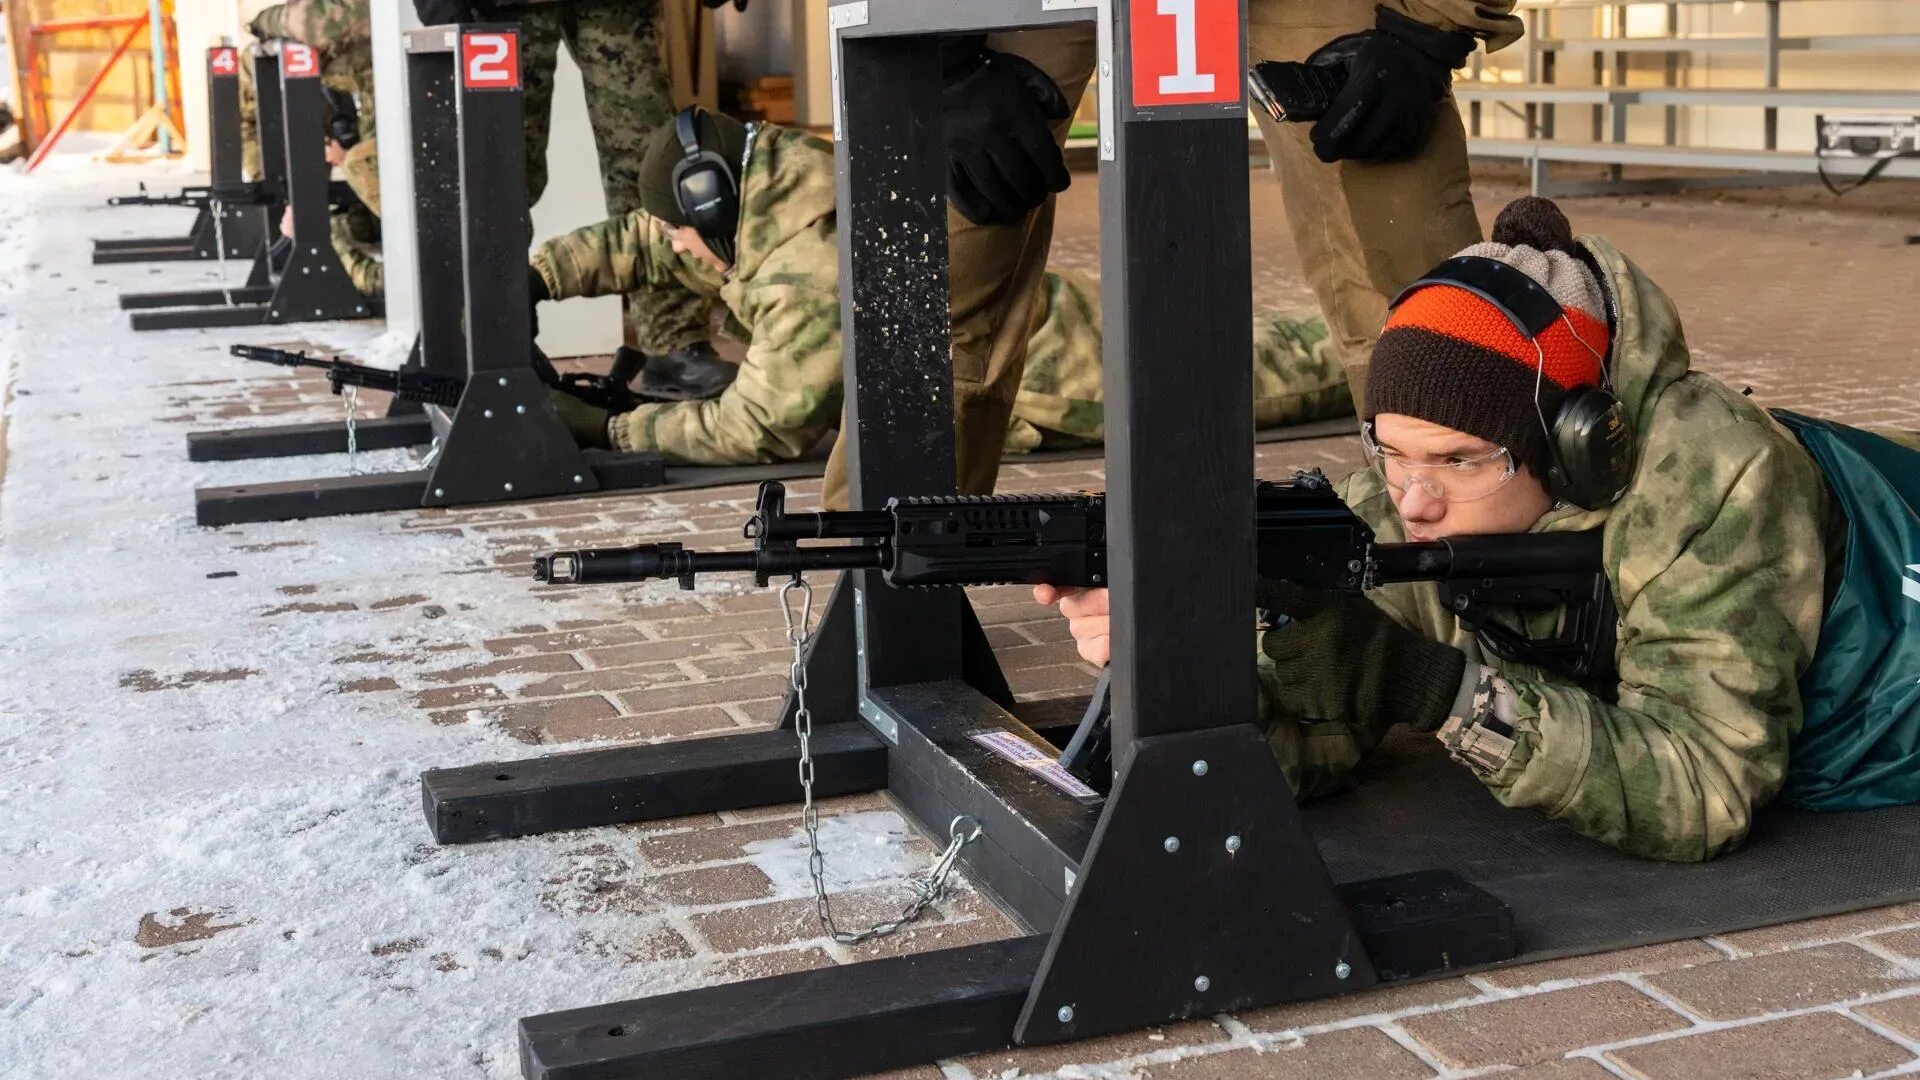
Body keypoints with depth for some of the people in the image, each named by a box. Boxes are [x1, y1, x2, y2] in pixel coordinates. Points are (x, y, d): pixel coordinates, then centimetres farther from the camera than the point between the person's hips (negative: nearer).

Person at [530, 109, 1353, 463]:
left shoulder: (811, 268, -32)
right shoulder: (768, 213, -2)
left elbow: (755, 430, -28)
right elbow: (633, 244, 14)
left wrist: (605, 426, -22)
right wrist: (531, 279, 4)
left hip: (1074, 369, -8)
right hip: (1053, 319, 8)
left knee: (1245, 371, 5)